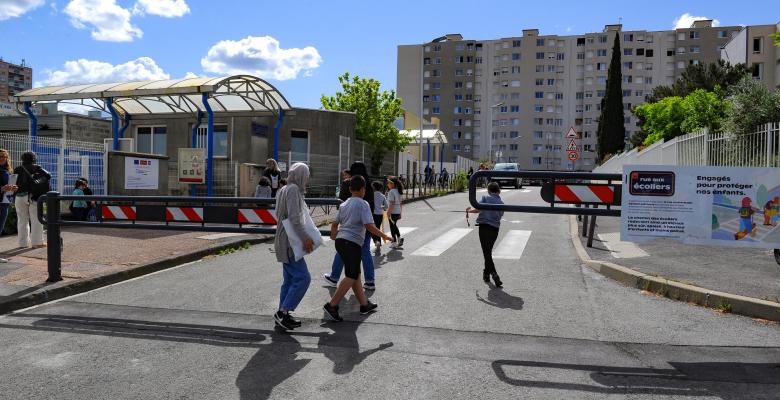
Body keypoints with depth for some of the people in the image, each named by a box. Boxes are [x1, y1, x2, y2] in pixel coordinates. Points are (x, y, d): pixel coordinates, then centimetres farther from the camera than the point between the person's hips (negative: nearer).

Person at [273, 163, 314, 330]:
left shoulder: (284, 190, 16)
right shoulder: (293, 189, -15)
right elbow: (294, 218, -24)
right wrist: (305, 238, -22)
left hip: (287, 242, 10)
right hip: (289, 242, -10)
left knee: (289, 279, 13)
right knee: (303, 278, -10)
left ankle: (283, 315, 17)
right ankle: (282, 312, -6)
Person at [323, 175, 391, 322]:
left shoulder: (344, 204, 16)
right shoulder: (363, 204, -6)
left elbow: (334, 224, 19)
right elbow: (369, 226, -15)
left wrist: (334, 236, 38)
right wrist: (384, 236, -3)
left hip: (340, 240, 9)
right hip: (352, 243, -8)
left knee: (355, 275, 15)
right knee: (351, 277, -7)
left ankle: (364, 304, 23)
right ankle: (332, 306, -13)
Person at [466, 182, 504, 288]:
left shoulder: (486, 198, -2)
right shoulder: (501, 203, 13)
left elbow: (477, 209, -14)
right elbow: (500, 215, 18)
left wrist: (469, 210, 7)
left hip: (484, 227, -5)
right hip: (495, 229, 5)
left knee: (487, 253, -6)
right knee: (489, 251, 22)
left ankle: (495, 277, -17)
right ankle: (486, 273, 33)